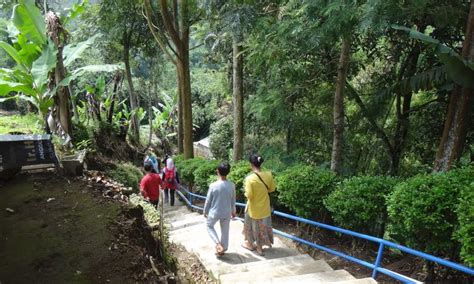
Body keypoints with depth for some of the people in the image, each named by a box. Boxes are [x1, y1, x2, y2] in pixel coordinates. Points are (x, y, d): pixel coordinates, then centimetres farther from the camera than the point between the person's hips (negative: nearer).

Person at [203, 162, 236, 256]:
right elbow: (233, 201, 1)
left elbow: (208, 201, -10)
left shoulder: (213, 185, -20)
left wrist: (205, 211, 7)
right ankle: (223, 248, 34)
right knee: (225, 231, 20)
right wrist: (233, 211, 17)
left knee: (209, 226, 24)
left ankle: (218, 244, 10)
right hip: (227, 213, 2)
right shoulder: (232, 185, -11)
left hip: (214, 212, -2)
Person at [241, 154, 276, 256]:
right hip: (264, 207, 4)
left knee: (253, 225, 20)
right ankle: (260, 247, 34)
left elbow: (249, 195, -23)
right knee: (263, 226, 20)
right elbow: (272, 189, 1)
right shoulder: (268, 175, -12)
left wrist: (246, 188, -4)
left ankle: (250, 244, 41)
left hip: (254, 208, -4)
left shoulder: (250, 178, -27)